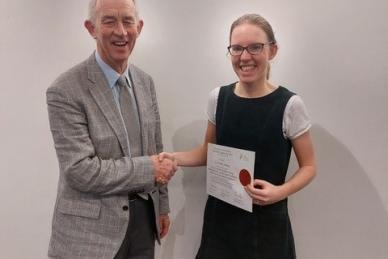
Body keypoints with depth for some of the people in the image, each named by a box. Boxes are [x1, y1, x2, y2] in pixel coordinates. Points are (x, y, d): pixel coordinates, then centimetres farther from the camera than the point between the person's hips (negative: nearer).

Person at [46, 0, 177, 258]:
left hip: (144, 214, 5)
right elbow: (80, 171, -20)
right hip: (93, 228, -5)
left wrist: (162, 205, 11)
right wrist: (149, 169, -16)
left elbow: (156, 148, 7)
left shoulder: (146, 82, 3)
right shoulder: (65, 91, -17)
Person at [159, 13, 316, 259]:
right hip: (221, 215, 3)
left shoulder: (289, 104, -13)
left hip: (266, 219, -3)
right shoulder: (218, 97, -3)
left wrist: (280, 191, -20)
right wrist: (175, 157, -8)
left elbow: (308, 166, -3)